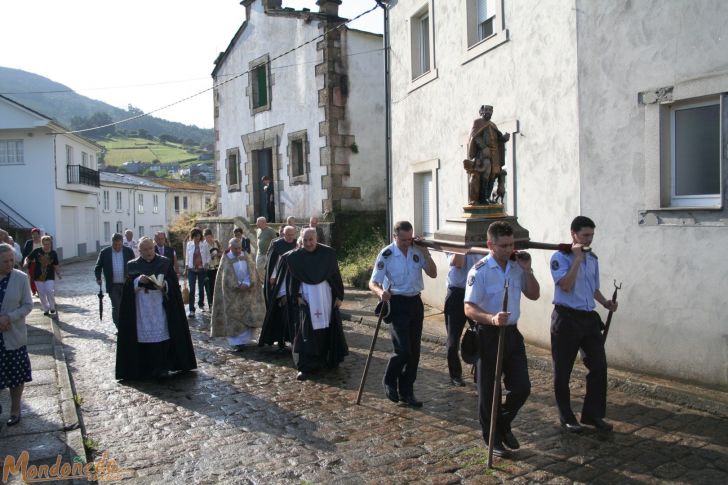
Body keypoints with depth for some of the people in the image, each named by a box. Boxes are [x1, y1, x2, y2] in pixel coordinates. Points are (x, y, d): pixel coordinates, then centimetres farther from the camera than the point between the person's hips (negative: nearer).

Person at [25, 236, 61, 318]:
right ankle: (46, 310, 25)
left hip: (50, 277, -1)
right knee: (42, 294, 7)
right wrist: (26, 263, -20)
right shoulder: (37, 251, -8)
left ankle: (52, 309, 3)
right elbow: (28, 258, 1)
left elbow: (55, 266, 7)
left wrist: (58, 274, -4)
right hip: (38, 277, 1)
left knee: (50, 292, -17)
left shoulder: (53, 254, -3)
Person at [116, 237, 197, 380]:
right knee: (144, 337, -2)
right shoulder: (132, 265, 7)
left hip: (160, 308, -1)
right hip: (141, 309, 1)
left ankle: (162, 367, 8)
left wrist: (164, 285, -18)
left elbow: (174, 283, 2)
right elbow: (127, 287, 3)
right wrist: (138, 281, -16)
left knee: (161, 335, -2)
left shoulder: (165, 263, 4)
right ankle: (145, 368, 7)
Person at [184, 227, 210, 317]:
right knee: (191, 289, -7)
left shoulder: (204, 244, 0)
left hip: (202, 269, 0)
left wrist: (207, 263, -7)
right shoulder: (189, 244, 3)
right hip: (192, 269, 0)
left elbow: (208, 255, 7)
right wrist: (186, 265, 4)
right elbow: (187, 255, 11)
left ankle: (201, 304, 33)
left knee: (201, 288, 11)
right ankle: (191, 309, -5)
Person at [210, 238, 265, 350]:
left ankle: (245, 339, 16)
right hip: (232, 293, -3)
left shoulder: (247, 256, 4)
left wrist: (247, 284, -17)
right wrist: (238, 285, -19)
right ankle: (236, 341, 4)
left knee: (248, 315, 3)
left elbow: (252, 272, -2)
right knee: (234, 316, -2)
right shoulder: (226, 259, -4)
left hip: (247, 292, 3)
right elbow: (227, 275, -10)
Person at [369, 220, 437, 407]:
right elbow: (373, 282, -12)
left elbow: (433, 274, 3)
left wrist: (425, 253, -11)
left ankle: (406, 392, 20)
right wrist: (381, 292, -35)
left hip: (415, 303, 5)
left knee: (414, 350, 8)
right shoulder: (386, 255, -12)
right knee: (403, 349, -11)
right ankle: (389, 382, 16)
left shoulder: (417, 250, 1)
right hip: (397, 304, -5)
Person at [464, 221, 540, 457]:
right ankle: (493, 438, 26)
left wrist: (527, 270, -5)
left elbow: (534, 295, 10)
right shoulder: (479, 271, -16)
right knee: (489, 392, 7)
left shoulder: (517, 266, 3)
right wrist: (492, 319, -37)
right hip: (489, 335, -5)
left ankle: (503, 424, 34)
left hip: (512, 333, 6)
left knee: (522, 387, 8)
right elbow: (469, 308, -19)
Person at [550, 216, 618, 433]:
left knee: (599, 366, 5)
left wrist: (605, 303, 4)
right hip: (567, 318, -6)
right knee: (563, 371, 4)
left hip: (589, 318, 6)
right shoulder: (560, 257, -9)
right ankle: (566, 417, 20)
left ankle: (593, 414, 21)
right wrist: (577, 259, -19)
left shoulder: (593, 258, 12)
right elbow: (565, 286, -22)